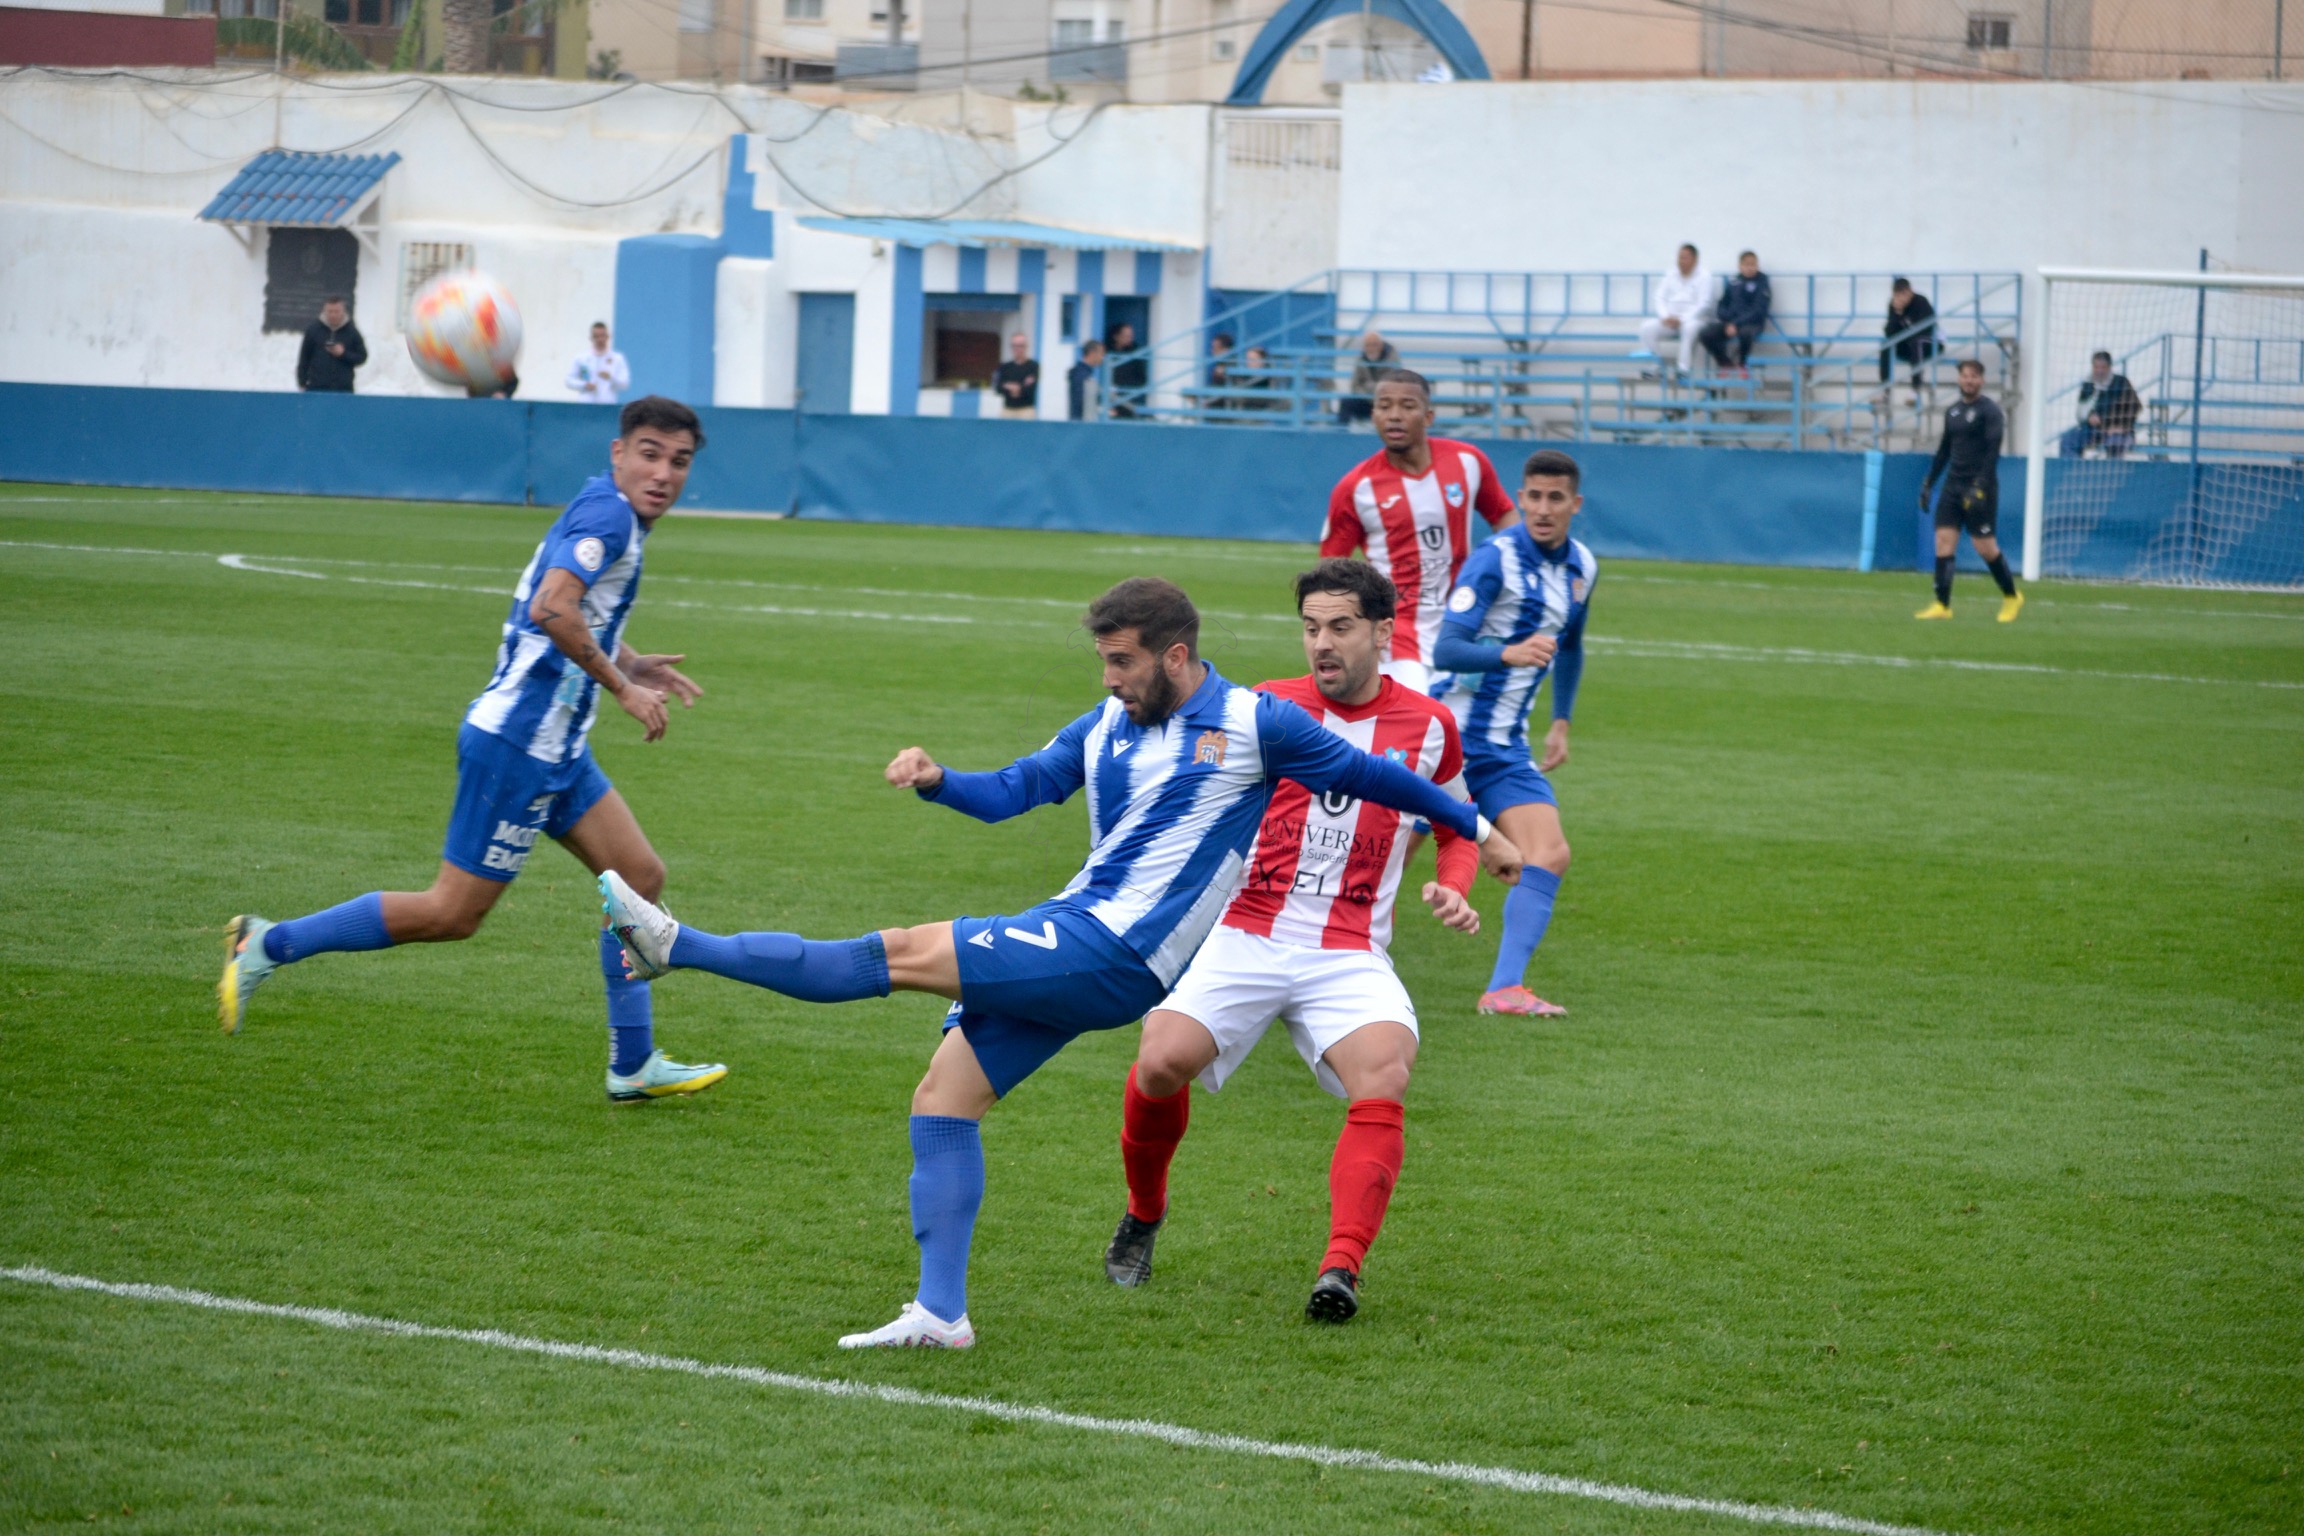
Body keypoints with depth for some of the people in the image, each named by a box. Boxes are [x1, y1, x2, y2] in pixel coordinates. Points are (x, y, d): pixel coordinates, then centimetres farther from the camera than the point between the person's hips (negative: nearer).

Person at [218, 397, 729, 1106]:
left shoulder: (610, 515, 14)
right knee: (451, 914, -4)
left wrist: (628, 664, 17)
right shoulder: (606, 512, -16)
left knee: (640, 876, 9)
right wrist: (620, 685, -21)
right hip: (516, 746, -10)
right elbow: (550, 608, -31)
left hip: (556, 751, 10)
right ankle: (269, 945, 6)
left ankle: (634, 1066, 14)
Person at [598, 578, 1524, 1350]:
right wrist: (936, 781, -7)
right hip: (1068, 944, 8)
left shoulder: (1254, 725, -2)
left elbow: (1366, 776, 8)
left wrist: (1476, 830, 14)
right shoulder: (1106, 729, 15)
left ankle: (681, 947, -12)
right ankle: (939, 1312, 1)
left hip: (1117, 957, -8)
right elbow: (1011, 791, 14)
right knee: (943, 1097, 1)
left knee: (907, 955, -15)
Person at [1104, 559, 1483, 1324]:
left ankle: (1342, 1269, -33)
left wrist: (1453, 889, 4)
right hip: (1246, 937, 0)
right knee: (1161, 1064, -21)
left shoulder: (1428, 727, 8)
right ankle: (1144, 1214, 9)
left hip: (1348, 957, 0)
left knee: (1383, 1074, -29)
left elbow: (1458, 827, 24)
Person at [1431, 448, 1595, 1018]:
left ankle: (1505, 988, -16)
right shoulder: (1495, 559, -15)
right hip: (1449, 731, -6)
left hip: (1505, 747, 6)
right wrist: (1509, 653, -39)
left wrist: (1561, 721, 24)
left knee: (1549, 855, -10)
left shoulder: (1581, 568, 8)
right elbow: (1445, 651, -23)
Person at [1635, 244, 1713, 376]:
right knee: (1647, 326, -22)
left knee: (1690, 327, -40)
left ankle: (1684, 368, -38)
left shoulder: (1704, 276, 0)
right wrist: (1665, 316, -11)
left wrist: (1682, 319, -19)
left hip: (1692, 319, -4)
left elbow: (1704, 304, -10)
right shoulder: (1671, 275, 14)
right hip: (1669, 320, 4)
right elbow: (1660, 297, 9)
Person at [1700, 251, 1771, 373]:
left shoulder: (1761, 282, -3)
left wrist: (1736, 324, -20)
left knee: (1745, 333, -41)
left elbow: (1759, 310, -11)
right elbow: (1723, 304, 17)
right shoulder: (1733, 282, 10)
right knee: (1704, 335, -20)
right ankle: (1725, 362, 5)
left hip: (1752, 323, -4)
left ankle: (1741, 364, -9)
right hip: (1730, 321, 4)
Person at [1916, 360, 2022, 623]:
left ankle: (2012, 596, 16)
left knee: (1985, 546, -4)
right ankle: (1942, 605, -7)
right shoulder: (1953, 411, 14)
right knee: (1944, 540, -5)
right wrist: (1928, 483, 18)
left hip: (1979, 488, -6)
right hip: (1953, 485, 6)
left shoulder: (1989, 410, -7)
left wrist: (1980, 486, -23)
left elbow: (1993, 451, -14)